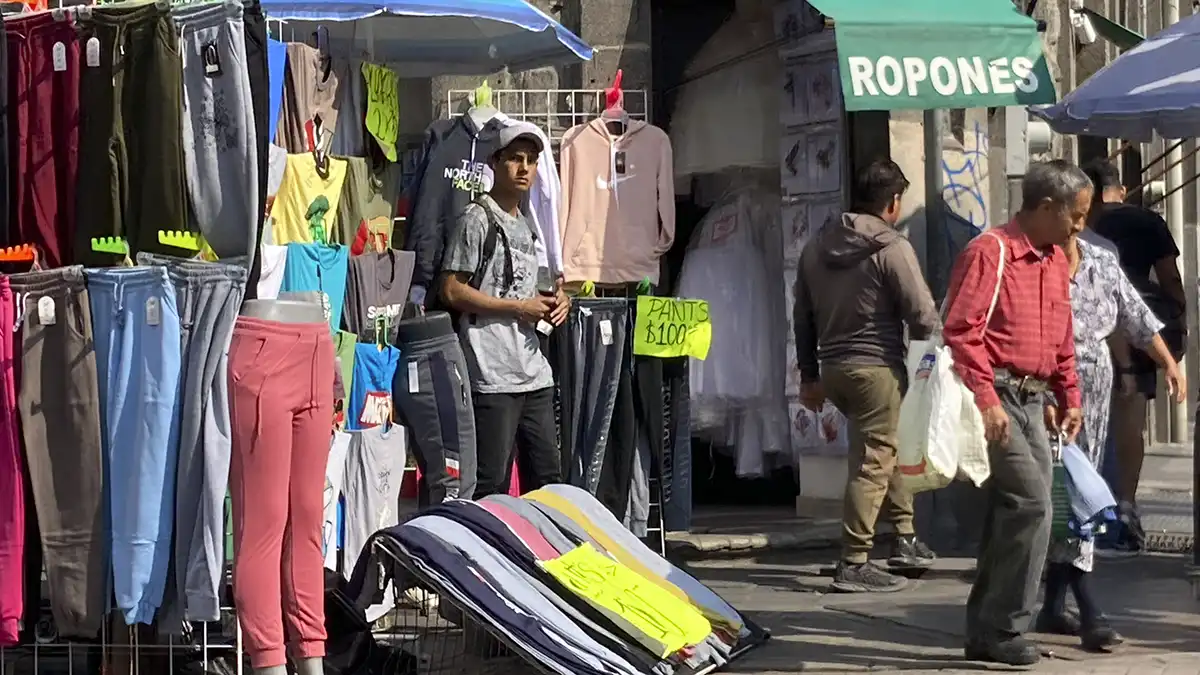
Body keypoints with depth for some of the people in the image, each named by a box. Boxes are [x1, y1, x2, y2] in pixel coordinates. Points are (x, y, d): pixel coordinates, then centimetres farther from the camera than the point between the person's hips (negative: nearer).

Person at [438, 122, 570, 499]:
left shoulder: (528, 227, 20)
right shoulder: (478, 218, -5)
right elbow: (452, 291, -11)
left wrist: (553, 301, 6)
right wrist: (518, 308, -12)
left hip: (535, 374, 8)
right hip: (492, 374, -8)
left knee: (548, 479, 10)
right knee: (491, 484, -6)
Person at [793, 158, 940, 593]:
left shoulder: (817, 248, 13)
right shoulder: (892, 248, -10)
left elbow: (803, 316, 17)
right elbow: (922, 315, -13)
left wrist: (809, 375, 23)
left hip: (833, 369, 8)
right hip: (877, 367, -8)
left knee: (885, 448, 23)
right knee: (873, 462, -6)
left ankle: (904, 537, 26)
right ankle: (854, 565, -8)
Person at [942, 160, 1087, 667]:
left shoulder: (1056, 260, 16)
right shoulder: (989, 252, -11)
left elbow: (1063, 338, 24)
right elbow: (961, 331, -17)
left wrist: (1069, 398, 18)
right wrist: (985, 402, -23)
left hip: (1031, 403, 9)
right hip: (997, 400, -9)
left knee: (1014, 512, 8)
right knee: (1030, 502, -15)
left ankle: (987, 632, 15)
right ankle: (1003, 630, -6)